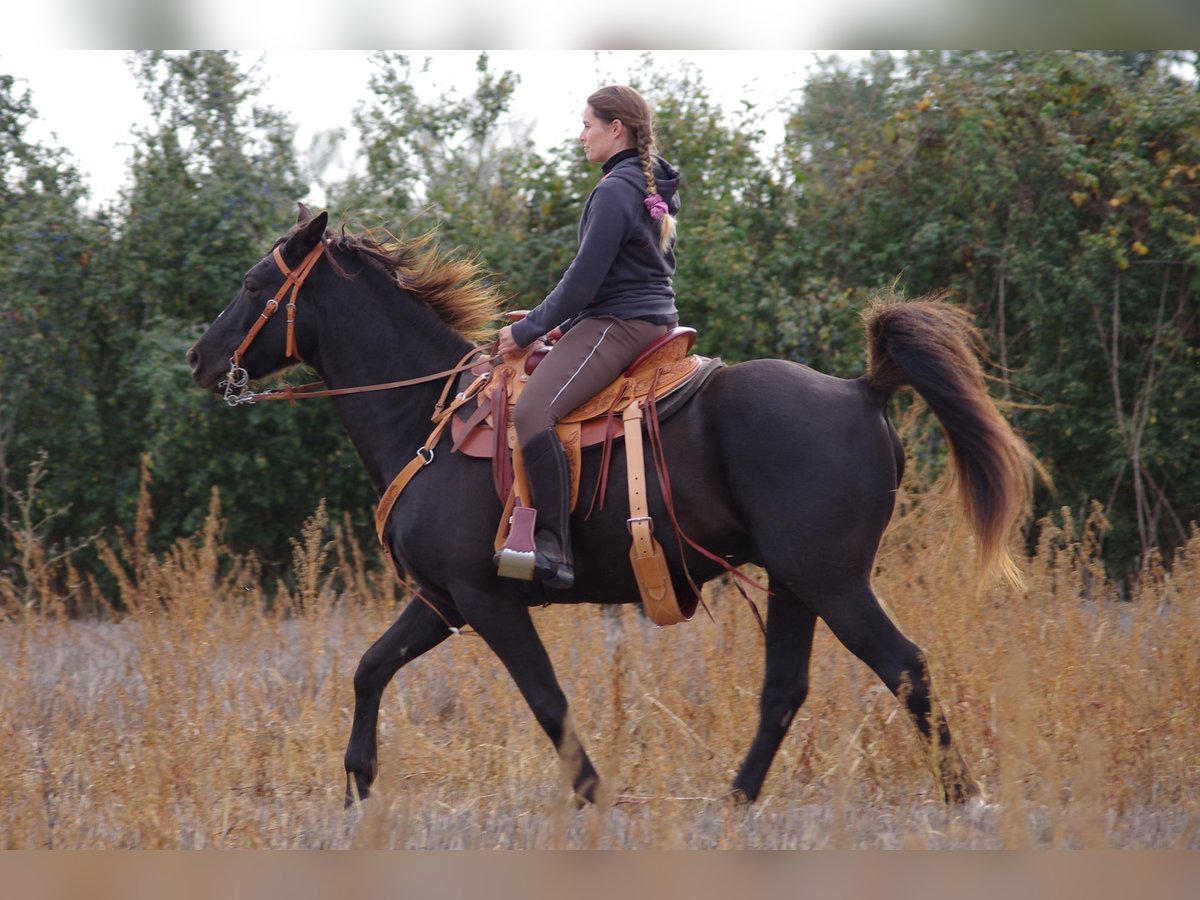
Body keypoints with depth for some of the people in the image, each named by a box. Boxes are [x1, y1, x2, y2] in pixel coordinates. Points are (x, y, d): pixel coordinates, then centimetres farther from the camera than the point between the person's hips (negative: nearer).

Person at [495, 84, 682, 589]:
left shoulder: (615, 191, -14)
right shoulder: (658, 188, 16)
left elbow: (584, 279, -17)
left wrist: (529, 330, -8)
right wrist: (566, 324, 21)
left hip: (618, 323, -11)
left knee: (533, 412, -28)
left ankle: (554, 549, -35)